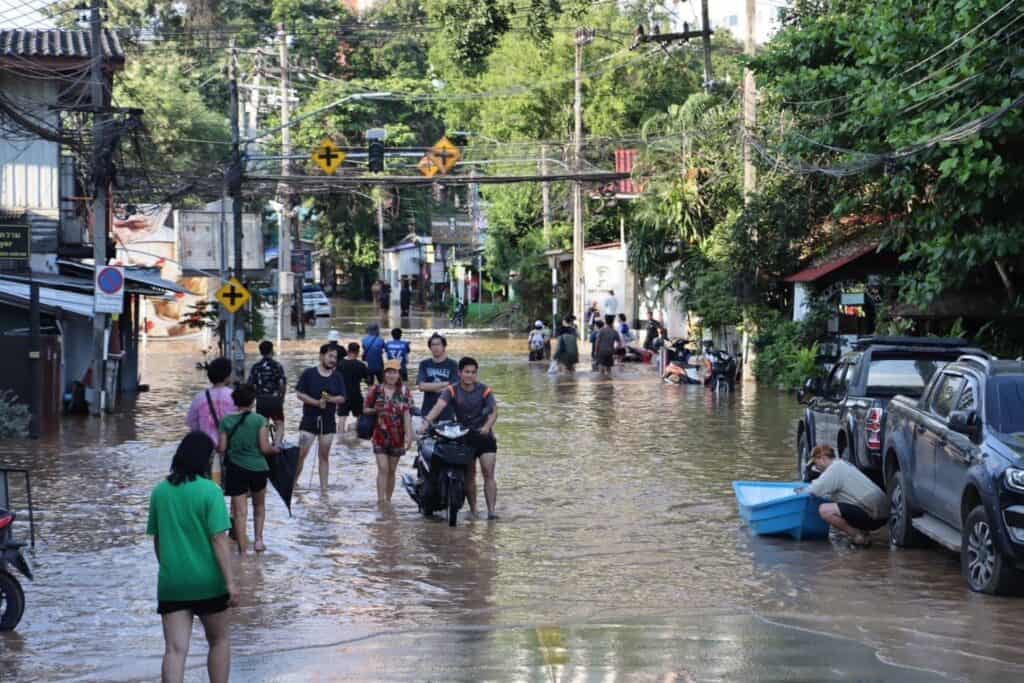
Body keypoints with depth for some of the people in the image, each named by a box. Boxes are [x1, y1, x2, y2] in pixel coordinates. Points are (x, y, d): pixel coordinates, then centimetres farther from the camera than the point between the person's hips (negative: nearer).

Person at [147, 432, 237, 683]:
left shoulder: (160, 492, 3)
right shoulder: (210, 491, -11)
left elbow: (157, 540, 10)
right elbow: (219, 540, -15)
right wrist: (231, 582, -13)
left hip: (171, 584, 3)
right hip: (208, 581, -3)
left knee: (174, 650, -1)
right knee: (219, 641, 17)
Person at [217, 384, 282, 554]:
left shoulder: (226, 421, -4)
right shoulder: (259, 420, -9)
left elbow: (221, 448, -4)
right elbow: (265, 448, -12)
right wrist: (276, 449, 8)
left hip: (236, 469, 0)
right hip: (257, 468, 0)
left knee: (239, 512, 3)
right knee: (259, 506, 25)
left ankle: (242, 551, 2)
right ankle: (258, 539, 17)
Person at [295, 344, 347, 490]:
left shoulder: (337, 377, 6)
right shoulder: (309, 373, -2)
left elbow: (342, 398, 4)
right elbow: (299, 393, -5)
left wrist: (330, 399, -16)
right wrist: (317, 402, -16)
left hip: (328, 421, 3)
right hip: (309, 419, -3)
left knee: (324, 455, 7)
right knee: (301, 454, -7)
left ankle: (323, 487, 11)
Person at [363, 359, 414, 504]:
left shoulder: (404, 392, 0)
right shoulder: (376, 390, 1)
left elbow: (407, 415, -6)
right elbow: (365, 409, 7)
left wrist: (408, 435, -14)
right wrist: (377, 410, -11)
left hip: (397, 436, 1)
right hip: (380, 435, -1)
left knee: (391, 470, 9)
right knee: (383, 469, -10)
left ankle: (388, 500, 21)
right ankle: (381, 500, -11)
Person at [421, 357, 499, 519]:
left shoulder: (484, 390, -6)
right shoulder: (452, 390, -6)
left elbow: (494, 411, -13)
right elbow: (439, 405, -22)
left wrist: (487, 426, -33)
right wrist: (427, 421, -39)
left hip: (484, 435, -1)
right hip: (463, 437, 1)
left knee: (488, 474, -11)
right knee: (469, 475, 6)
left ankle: (491, 510, -16)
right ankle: (473, 510, 18)